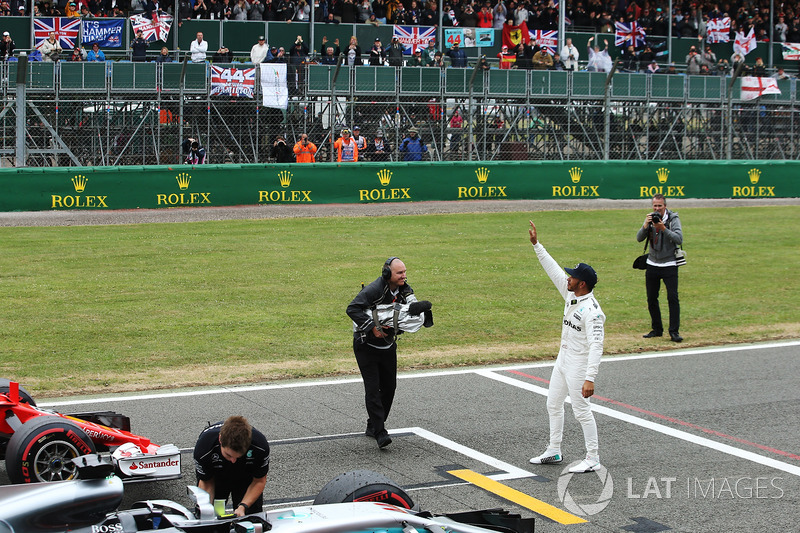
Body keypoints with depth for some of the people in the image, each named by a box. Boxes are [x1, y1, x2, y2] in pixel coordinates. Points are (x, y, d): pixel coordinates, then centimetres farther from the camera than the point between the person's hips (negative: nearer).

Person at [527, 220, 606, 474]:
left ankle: (593, 458, 7)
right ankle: (554, 452, 29)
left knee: (582, 411, -4)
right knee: (553, 405, 17)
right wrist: (536, 244, 9)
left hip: (580, 364, -10)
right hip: (563, 359, 10)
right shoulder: (571, 294, 1)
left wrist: (590, 378, -37)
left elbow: (596, 345, -31)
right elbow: (554, 270, 11)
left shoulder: (592, 310, -25)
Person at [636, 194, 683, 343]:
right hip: (652, 264, 4)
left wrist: (664, 229, -28)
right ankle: (656, 329, 19)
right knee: (651, 299, 7)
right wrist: (645, 225, -21)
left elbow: (679, 239, -19)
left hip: (669, 265, -4)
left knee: (673, 298, -11)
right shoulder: (650, 218, 4)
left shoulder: (673, 218, -7)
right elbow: (639, 238, -4)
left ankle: (674, 331, -7)